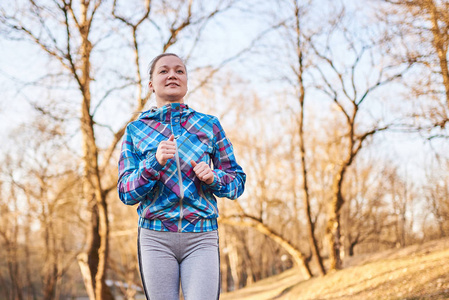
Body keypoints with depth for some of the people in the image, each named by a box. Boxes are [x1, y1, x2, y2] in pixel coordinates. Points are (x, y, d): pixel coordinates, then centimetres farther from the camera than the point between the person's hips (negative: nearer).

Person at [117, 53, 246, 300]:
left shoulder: (209, 125, 9)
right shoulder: (136, 130, 8)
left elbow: (237, 181, 11)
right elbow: (126, 193, 2)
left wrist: (213, 177, -10)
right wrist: (155, 163, -15)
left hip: (201, 237, 0)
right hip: (155, 236, 1)